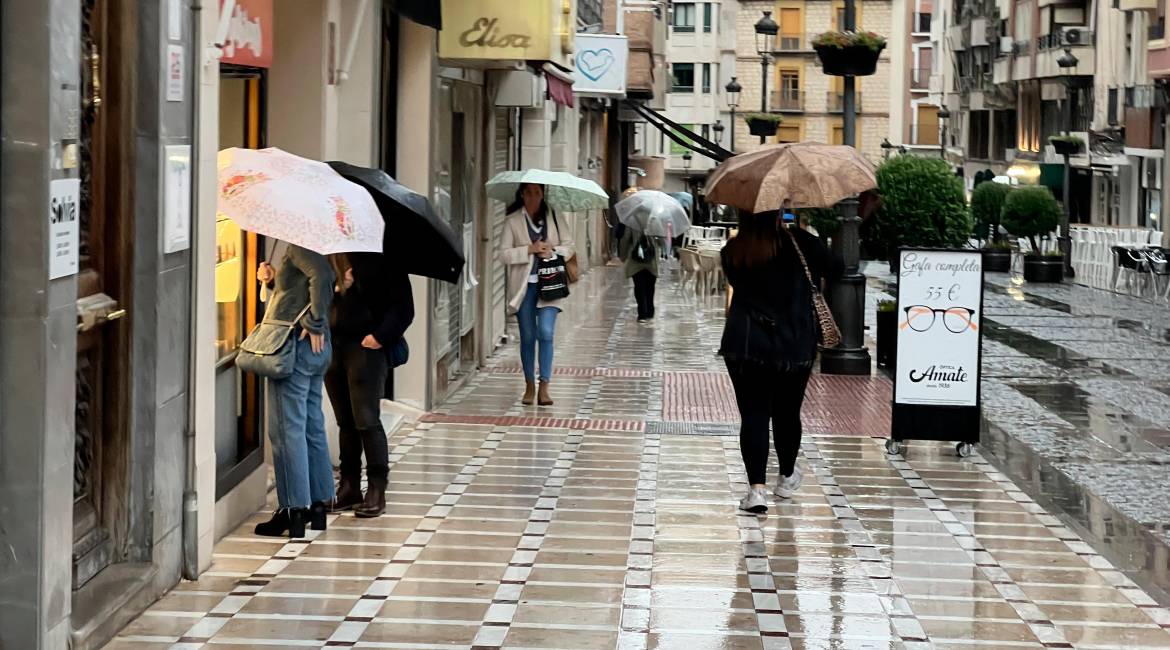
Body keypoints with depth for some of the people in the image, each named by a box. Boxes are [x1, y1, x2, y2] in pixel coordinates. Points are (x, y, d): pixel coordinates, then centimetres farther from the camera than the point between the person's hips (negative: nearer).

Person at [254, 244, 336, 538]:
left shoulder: (298, 245, -13)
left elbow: (321, 274, -31)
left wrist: (314, 324, -25)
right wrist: (274, 280, 8)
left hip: (297, 344, -10)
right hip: (317, 348, 10)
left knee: (287, 429, -5)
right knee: (312, 426, 14)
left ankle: (293, 509, -4)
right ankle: (318, 503, 19)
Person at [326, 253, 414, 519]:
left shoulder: (379, 255, -4)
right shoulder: (327, 255, 12)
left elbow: (403, 305, -6)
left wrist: (381, 335, -13)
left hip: (366, 346, -5)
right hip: (332, 344, 5)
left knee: (366, 420, -5)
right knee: (345, 421, 10)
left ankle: (376, 491, 2)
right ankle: (349, 487, 17)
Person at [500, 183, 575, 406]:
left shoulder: (554, 217, 7)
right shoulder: (513, 221, 3)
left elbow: (569, 246, 10)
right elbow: (504, 254, -3)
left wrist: (553, 250, -10)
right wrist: (530, 249, -14)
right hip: (524, 285, 0)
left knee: (546, 332, -13)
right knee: (528, 336, 6)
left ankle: (544, 388, -11)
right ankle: (529, 386, 18)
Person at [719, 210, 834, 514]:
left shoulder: (732, 252, -1)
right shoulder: (800, 243, -6)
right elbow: (823, 273, 8)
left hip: (744, 345, 0)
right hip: (795, 346, 0)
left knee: (753, 414, 0)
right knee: (787, 413, 17)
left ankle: (757, 488, -13)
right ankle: (787, 478, 35)